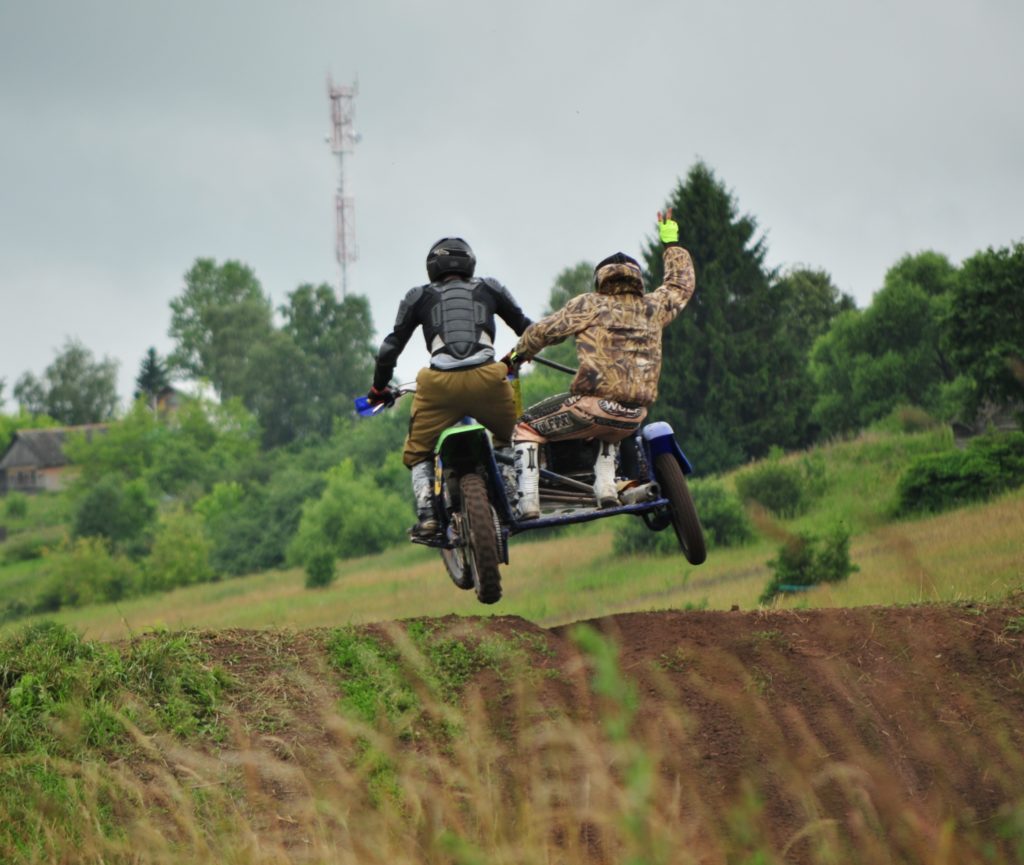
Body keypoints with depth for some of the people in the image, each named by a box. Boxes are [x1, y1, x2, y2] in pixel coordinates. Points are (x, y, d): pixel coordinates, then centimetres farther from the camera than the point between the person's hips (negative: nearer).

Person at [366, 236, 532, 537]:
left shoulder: (419, 297, 22)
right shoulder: (489, 288, 24)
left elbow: (392, 346, 20)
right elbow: (527, 329, 28)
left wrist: (379, 388, 33)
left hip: (439, 384, -1)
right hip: (486, 379, 1)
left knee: (417, 453, 17)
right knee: (511, 440, 27)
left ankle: (426, 513, -5)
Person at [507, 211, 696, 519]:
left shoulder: (590, 305, 1)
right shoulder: (652, 308, 12)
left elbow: (545, 330, 0)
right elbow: (681, 285, 31)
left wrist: (519, 354, 19)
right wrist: (671, 244, 43)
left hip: (593, 404, -5)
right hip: (634, 417, 5)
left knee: (526, 429, 12)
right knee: (609, 433, 41)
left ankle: (528, 504, -5)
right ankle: (606, 489, 19)